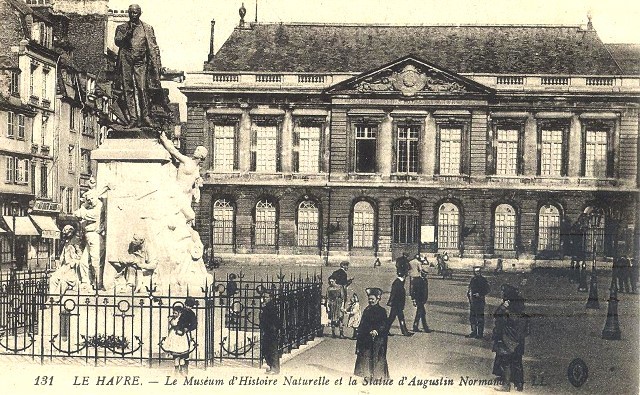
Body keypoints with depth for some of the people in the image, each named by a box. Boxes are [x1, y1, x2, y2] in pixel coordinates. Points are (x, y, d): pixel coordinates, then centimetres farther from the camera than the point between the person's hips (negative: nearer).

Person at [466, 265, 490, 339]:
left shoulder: (483, 280, -8)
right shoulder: (472, 279, 10)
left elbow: (487, 290, -9)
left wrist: (480, 294, -21)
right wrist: (468, 294, 8)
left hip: (480, 301, -7)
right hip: (472, 301, 7)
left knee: (480, 317, -2)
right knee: (472, 317, 12)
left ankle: (480, 333, 4)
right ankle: (474, 332, 23)